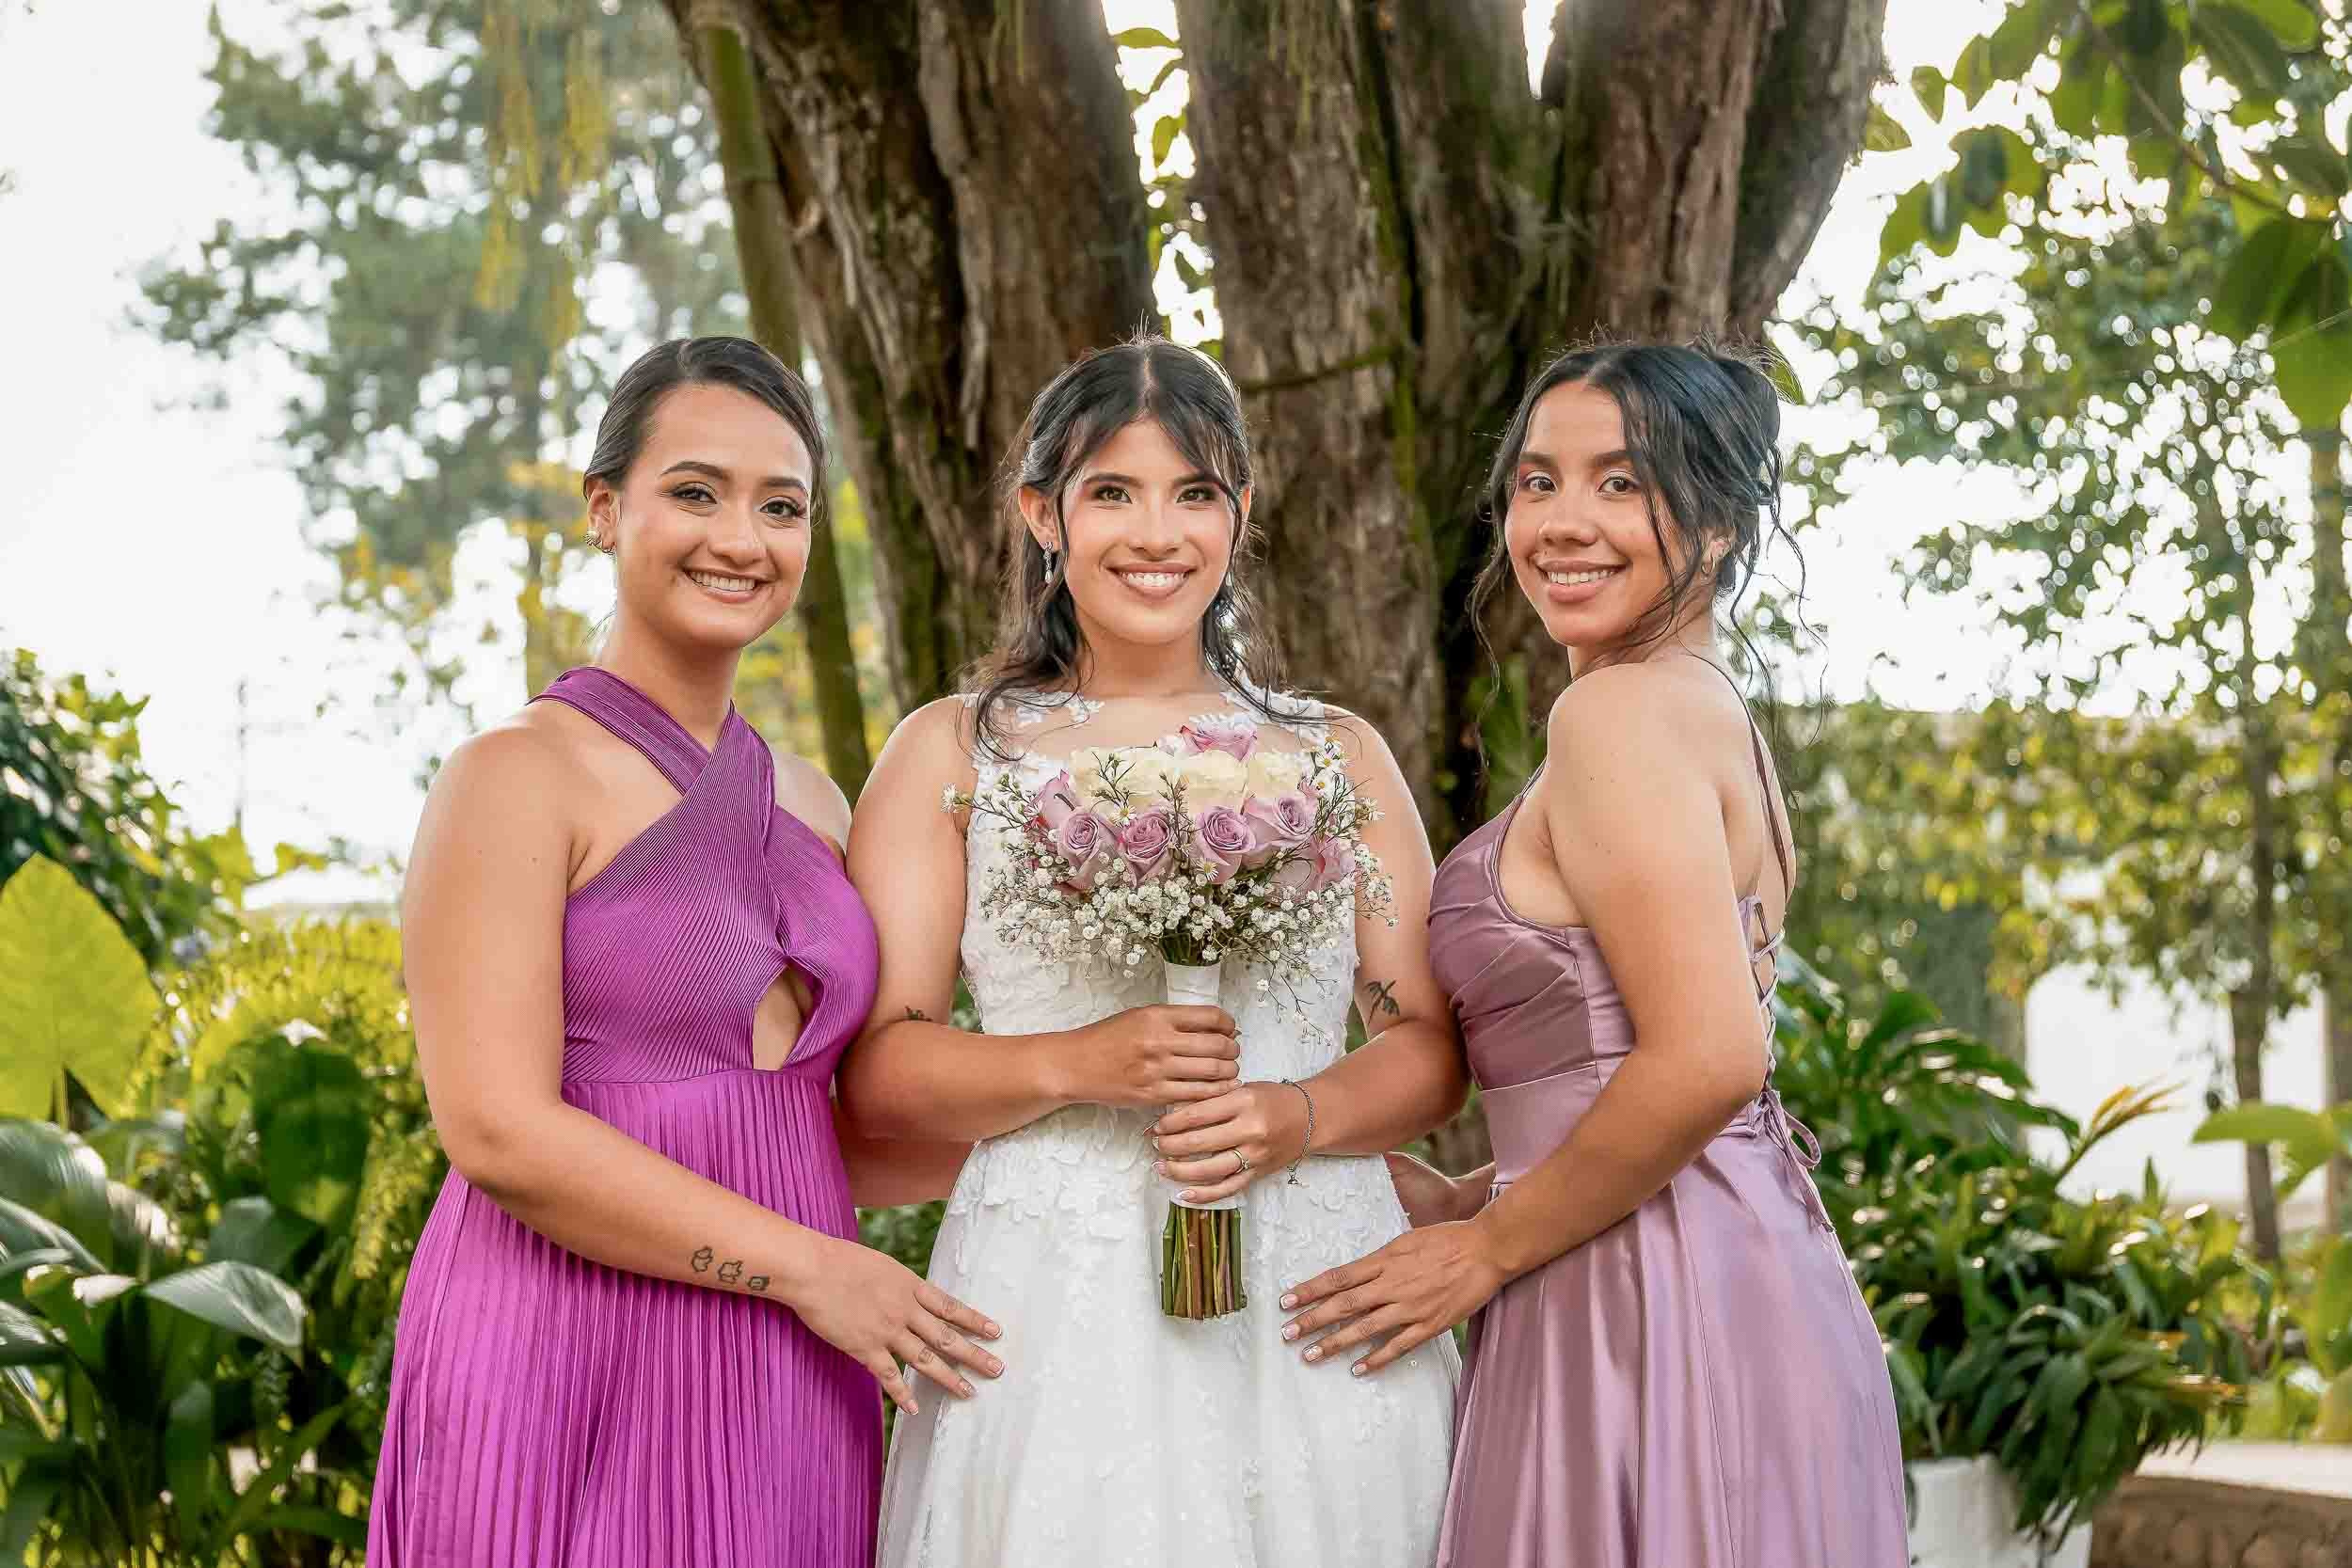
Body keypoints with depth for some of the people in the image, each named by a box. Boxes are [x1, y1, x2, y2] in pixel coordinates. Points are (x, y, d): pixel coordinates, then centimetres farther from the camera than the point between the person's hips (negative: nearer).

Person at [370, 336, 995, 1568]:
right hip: (571, 1375, -6)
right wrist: (805, 1265, -14)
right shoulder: (517, 776, -7)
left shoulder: (809, 805, 13)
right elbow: (500, 1132, -16)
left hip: (781, 1394, 6)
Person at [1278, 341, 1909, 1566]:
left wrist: (1491, 1243, -11)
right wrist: (1470, 1200, 15)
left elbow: (1706, 1061, -22)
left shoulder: (1621, 708, -13)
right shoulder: (1712, 710, 16)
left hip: (1653, 1312, -9)